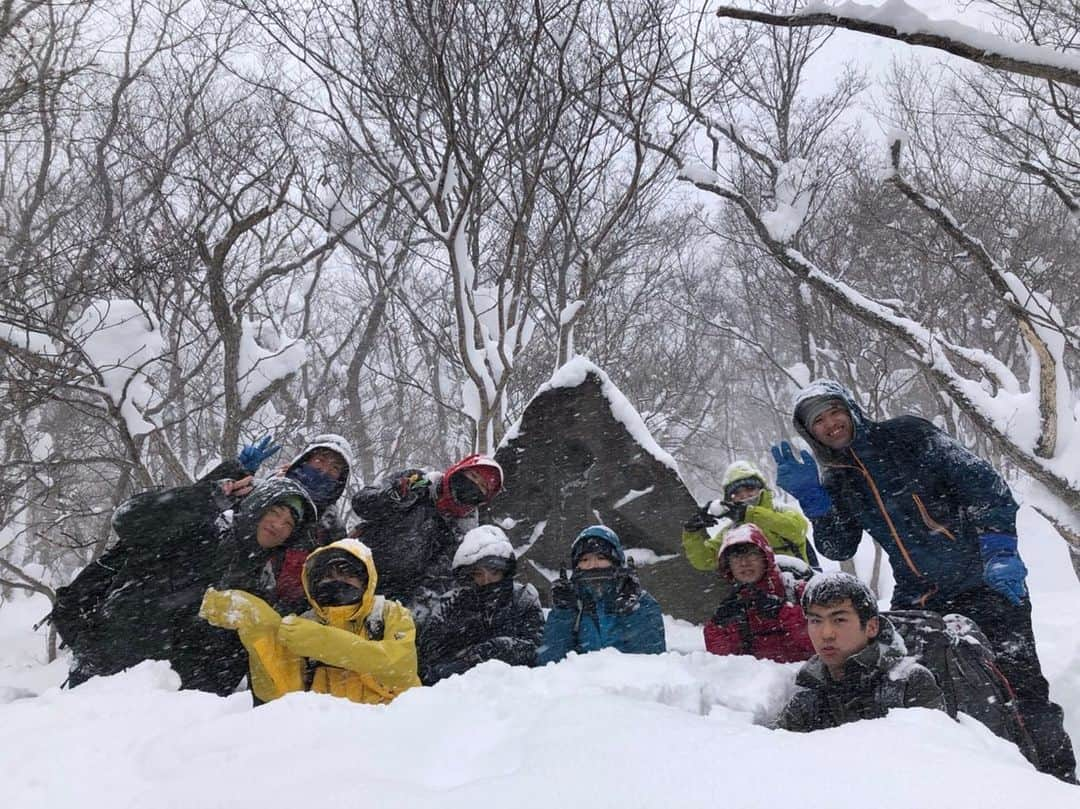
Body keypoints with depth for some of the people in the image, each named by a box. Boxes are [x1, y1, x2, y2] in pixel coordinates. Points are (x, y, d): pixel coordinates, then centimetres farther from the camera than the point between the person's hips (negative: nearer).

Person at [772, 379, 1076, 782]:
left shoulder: (907, 434, -5)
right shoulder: (836, 483, 7)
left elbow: (980, 481, -11)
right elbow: (839, 548, 1)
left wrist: (999, 548, -22)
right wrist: (809, 496, -11)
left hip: (986, 582, -4)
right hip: (917, 599, 5)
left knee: (1022, 688, -6)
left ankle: (1058, 780, 11)